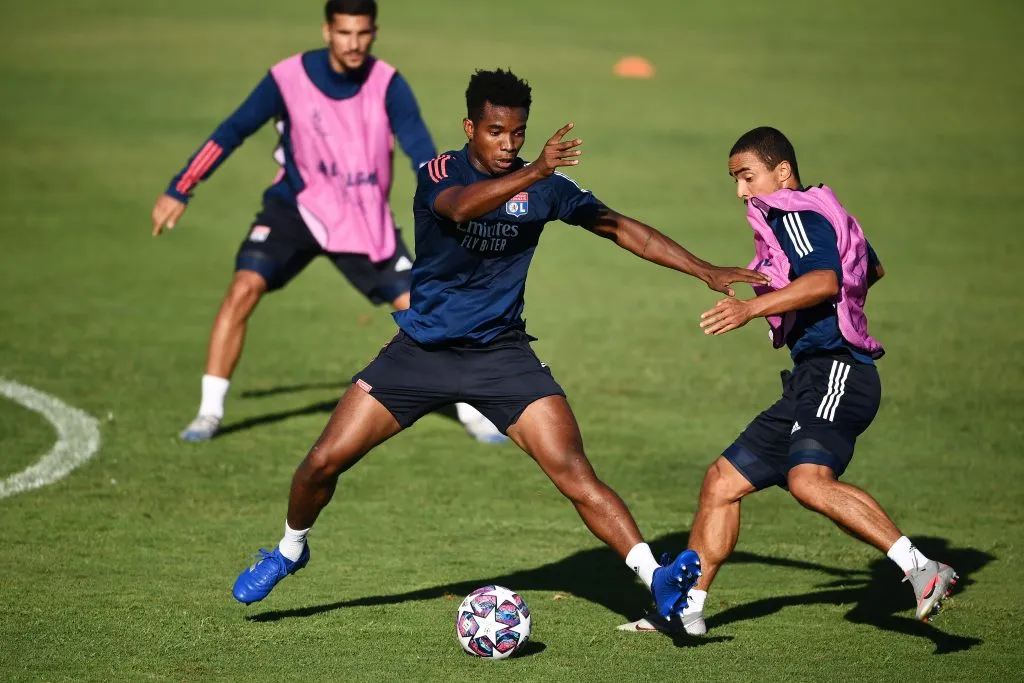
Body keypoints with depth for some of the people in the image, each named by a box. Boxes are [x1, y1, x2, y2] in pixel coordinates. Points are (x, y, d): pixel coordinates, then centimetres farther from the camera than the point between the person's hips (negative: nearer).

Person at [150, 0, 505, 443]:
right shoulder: (289, 79, -17)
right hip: (295, 207, -1)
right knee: (243, 289, -20)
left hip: (367, 220, 1)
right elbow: (232, 132, -9)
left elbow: (420, 149, -26)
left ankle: (471, 411, 13)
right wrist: (179, 191, -10)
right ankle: (209, 413, -10)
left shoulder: (388, 85, -16)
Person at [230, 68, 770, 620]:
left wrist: (706, 272, -4)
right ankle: (290, 550, 26)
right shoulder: (439, 173, -10)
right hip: (422, 347, 0)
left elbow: (619, 227, 2)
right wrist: (533, 173, -49)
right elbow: (460, 206, -34)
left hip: (500, 354, 0)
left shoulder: (543, 186, -3)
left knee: (573, 472, -18)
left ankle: (656, 578, -23)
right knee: (325, 460, -3)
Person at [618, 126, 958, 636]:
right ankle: (687, 608, 18)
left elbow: (825, 280, -26)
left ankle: (922, 570, -34)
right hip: (811, 383, 11)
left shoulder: (797, 214, -6)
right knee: (723, 480, 12)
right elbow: (872, 269, 41)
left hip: (836, 371, -11)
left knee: (808, 481, -32)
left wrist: (753, 308, -34)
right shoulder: (825, 214, 23)